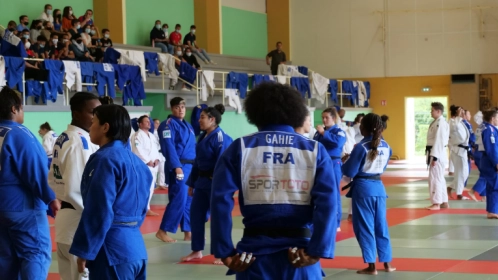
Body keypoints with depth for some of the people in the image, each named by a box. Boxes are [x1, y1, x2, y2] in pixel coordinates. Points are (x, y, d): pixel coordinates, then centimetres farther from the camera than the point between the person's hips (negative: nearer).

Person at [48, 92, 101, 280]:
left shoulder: (62, 139, 11)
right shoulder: (81, 141, -18)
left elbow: (53, 179, 18)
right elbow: (75, 189, -22)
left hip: (65, 217, 10)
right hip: (79, 221, -10)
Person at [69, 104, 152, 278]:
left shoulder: (105, 160, -14)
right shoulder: (135, 161, 12)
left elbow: (98, 213, -18)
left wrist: (84, 251, -13)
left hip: (112, 249, -9)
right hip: (136, 247, 9)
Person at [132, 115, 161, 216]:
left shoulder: (152, 136, 18)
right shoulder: (137, 136, -9)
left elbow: (157, 148, 17)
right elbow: (137, 151, -17)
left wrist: (156, 159, -1)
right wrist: (148, 161, -17)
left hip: (153, 166, 9)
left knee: (150, 187, 12)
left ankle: (145, 207, 22)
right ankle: (146, 209, -12)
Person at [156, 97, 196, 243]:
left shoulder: (188, 126, 19)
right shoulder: (168, 124, -8)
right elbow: (168, 147, -17)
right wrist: (176, 166, -24)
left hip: (191, 167, 8)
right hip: (178, 167, -8)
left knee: (189, 201, 9)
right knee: (178, 200, -12)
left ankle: (188, 233, 16)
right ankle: (162, 231, -4)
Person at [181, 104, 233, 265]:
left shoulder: (220, 138, -16)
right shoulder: (203, 137, 12)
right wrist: (192, 183, 18)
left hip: (216, 183, -9)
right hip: (202, 182, 9)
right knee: (196, 215, 11)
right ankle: (197, 251, 23)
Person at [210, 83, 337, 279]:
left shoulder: (240, 148, 2)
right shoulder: (315, 150, 3)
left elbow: (220, 200, -7)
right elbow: (327, 202, -9)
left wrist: (225, 251, -5)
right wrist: (316, 251, -9)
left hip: (255, 253, 0)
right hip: (300, 257, 0)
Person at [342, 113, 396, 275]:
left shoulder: (361, 147, -16)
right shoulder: (386, 146, 3)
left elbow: (349, 172, -12)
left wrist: (346, 161, 6)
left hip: (362, 189, -6)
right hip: (378, 188, 6)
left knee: (365, 227, 3)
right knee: (381, 226, 15)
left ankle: (371, 266, 5)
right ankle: (387, 263, 19)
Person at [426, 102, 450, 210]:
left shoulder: (440, 123, -17)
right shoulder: (437, 122, 16)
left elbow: (438, 141, -21)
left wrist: (434, 157, -23)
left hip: (437, 154, -11)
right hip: (437, 153, 11)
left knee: (435, 178, -8)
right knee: (439, 178, 14)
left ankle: (436, 203, -4)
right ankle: (444, 202, 20)